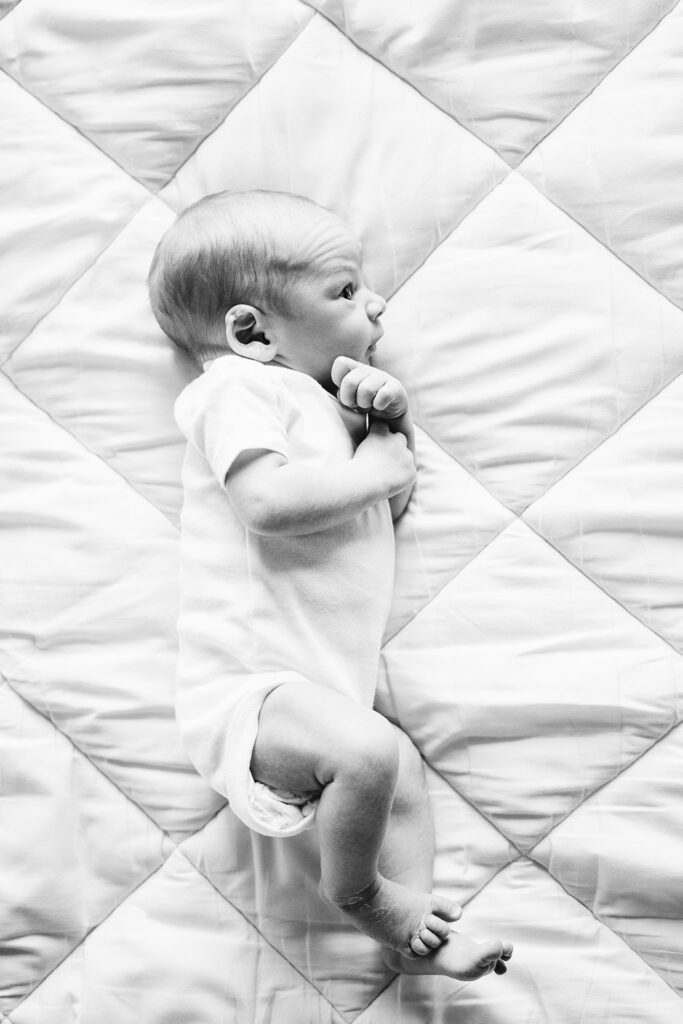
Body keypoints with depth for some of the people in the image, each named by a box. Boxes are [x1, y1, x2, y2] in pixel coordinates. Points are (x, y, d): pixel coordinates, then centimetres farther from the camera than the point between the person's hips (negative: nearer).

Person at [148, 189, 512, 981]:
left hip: (324, 688, 11)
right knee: (367, 751, -29)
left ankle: (411, 937, 21)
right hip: (249, 684, -10)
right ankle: (355, 892, -1)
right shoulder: (239, 386, -9)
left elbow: (393, 501, 23)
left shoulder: (319, 403, 21)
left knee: (403, 771, 13)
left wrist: (389, 421, 4)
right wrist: (374, 466, -13)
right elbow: (271, 500, -28)